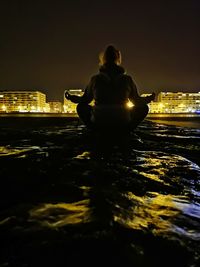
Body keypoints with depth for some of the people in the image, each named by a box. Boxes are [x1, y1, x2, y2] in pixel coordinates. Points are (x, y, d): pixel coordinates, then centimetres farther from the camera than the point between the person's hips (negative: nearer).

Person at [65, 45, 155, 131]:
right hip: (123, 124, 0)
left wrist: (70, 97, 29)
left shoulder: (95, 79, 0)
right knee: (144, 108, 22)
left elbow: (85, 100, 10)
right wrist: (149, 98, 29)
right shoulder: (127, 79, 0)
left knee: (81, 107, 25)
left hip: (98, 124, 1)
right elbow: (137, 101, 8)